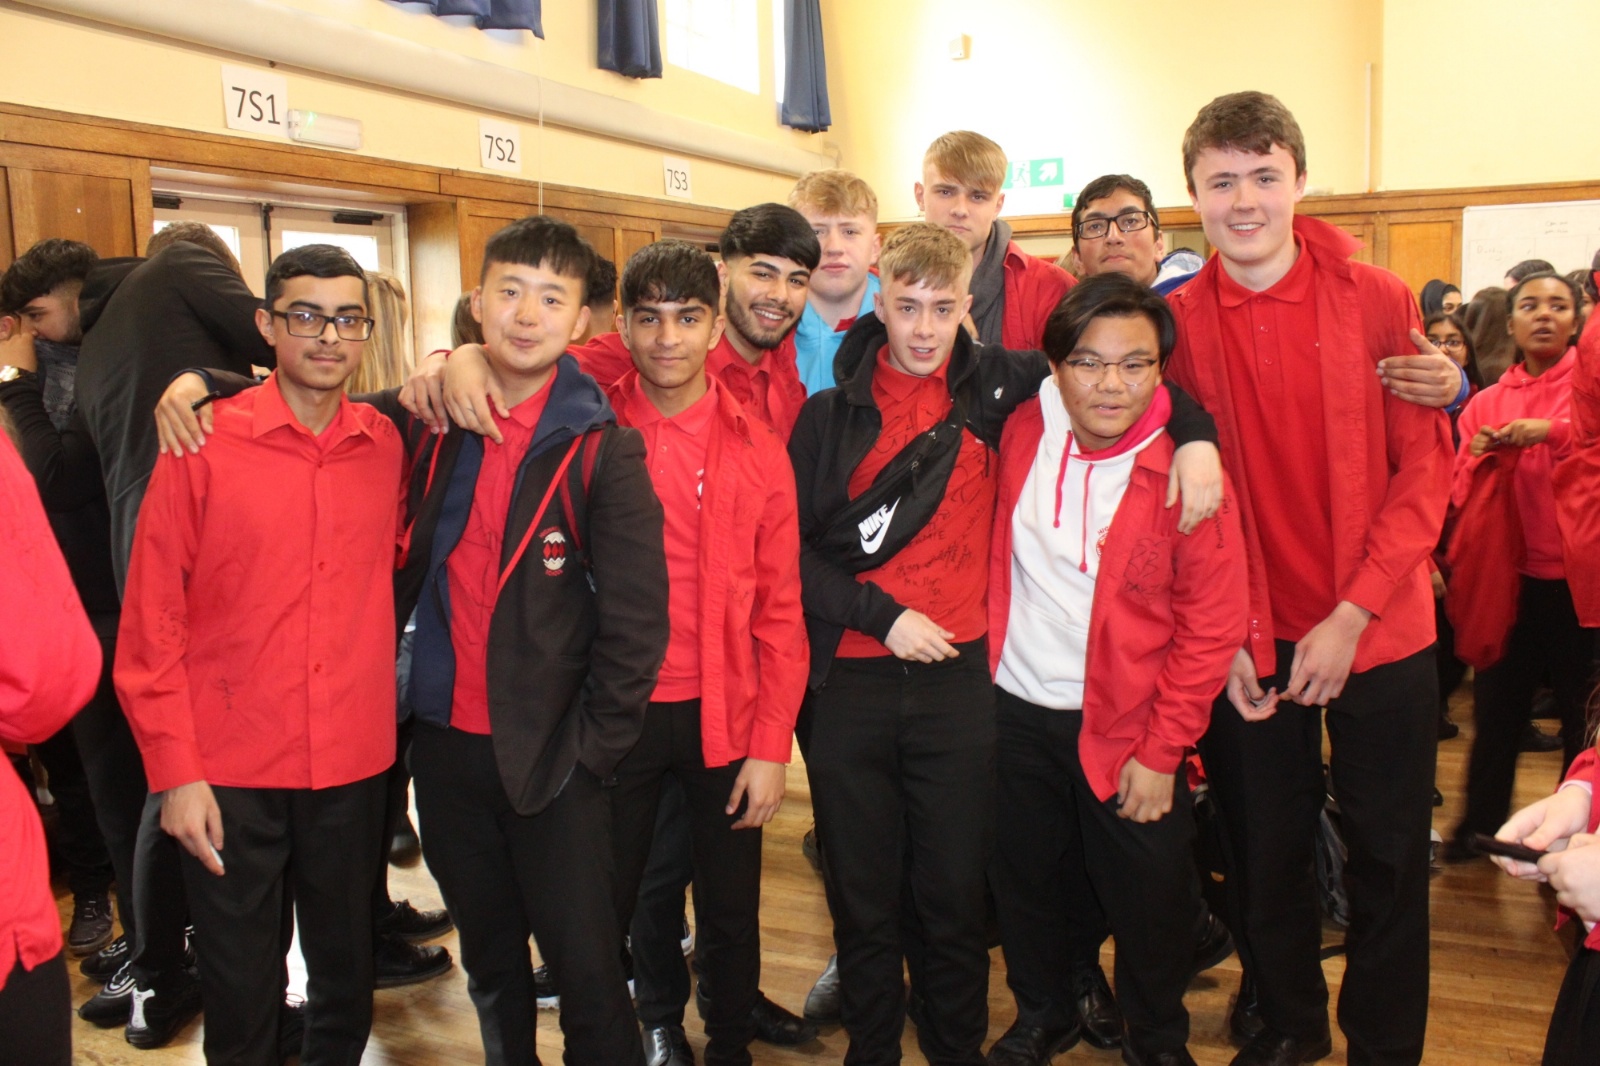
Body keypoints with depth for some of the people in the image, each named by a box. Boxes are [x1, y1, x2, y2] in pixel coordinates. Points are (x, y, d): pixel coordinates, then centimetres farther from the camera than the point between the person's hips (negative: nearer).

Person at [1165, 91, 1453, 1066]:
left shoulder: (1378, 299, -5)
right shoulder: (1177, 321, -3)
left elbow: (1426, 467, -5)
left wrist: (1352, 615, -14)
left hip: (1378, 636, -1)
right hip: (1247, 646, 1)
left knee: (1390, 859, 11)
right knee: (1266, 853, 14)